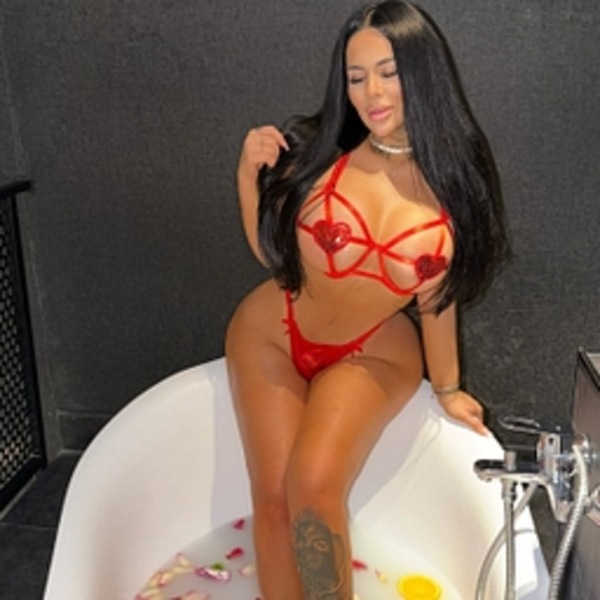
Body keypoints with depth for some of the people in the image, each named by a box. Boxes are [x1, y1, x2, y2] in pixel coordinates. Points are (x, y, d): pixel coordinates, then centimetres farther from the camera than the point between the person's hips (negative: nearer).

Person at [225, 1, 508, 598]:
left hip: (373, 356, -1)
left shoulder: (454, 181, -10)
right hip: (272, 335, 1)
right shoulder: (318, 151, -13)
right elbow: (270, 253, -1)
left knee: (314, 483, -21)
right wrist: (249, 174, -15)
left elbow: (437, 294, 0)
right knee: (273, 496, -5)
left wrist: (446, 388, 8)